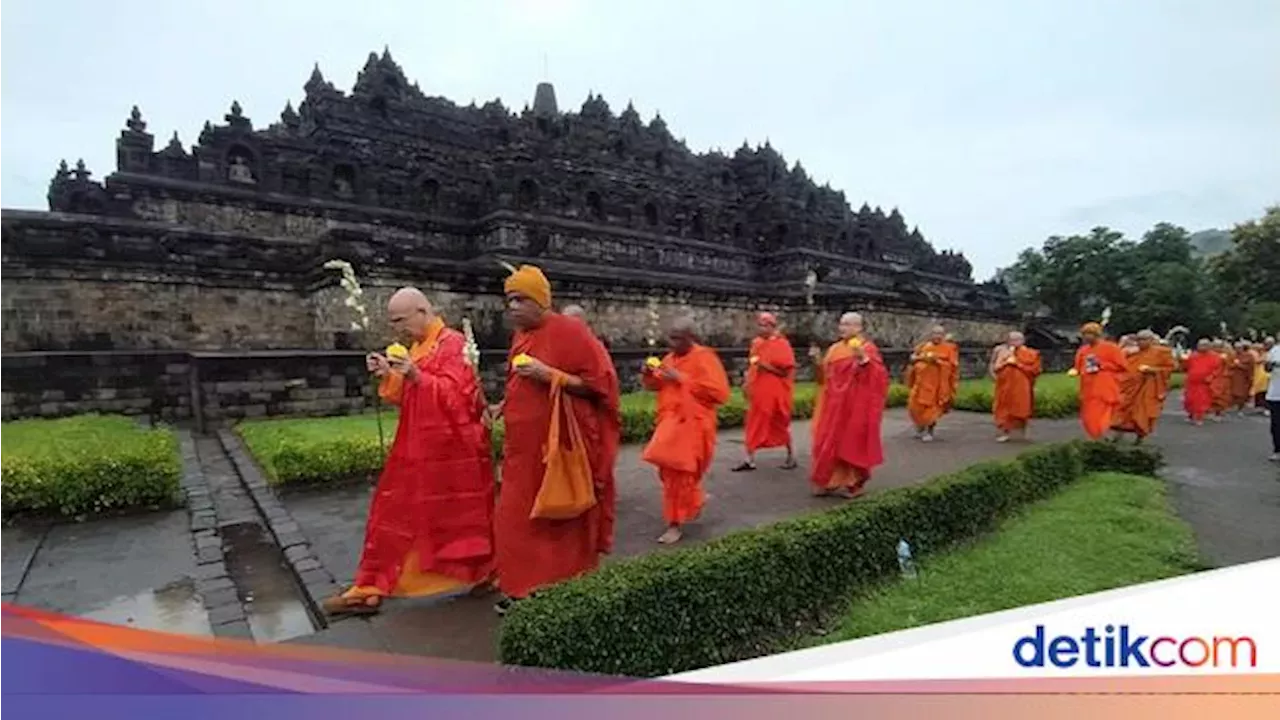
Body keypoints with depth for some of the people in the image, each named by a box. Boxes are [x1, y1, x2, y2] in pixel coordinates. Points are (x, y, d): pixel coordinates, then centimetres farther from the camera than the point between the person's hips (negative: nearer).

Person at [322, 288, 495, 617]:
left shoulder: (453, 343, -13)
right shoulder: (416, 347, 13)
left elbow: (456, 393, -19)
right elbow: (407, 398, 15)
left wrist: (418, 377, -29)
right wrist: (388, 375, -1)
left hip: (452, 449, -8)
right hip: (417, 448, 8)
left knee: (461, 514, 6)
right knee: (393, 514, 9)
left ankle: (484, 573, 28)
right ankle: (370, 589, 17)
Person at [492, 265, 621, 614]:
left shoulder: (570, 331, -12)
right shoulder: (521, 335, 11)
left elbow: (598, 384, -15)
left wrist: (549, 375, -22)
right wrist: (504, 406, 8)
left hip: (560, 445, -7)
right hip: (525, 445, 7)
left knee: (561, 520, 5)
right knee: (519, 518, 11)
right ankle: (525, 587, 26)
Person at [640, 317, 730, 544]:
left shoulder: (704, 358, -13)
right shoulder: (670, 357, 9)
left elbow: (719, 392, -21)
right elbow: (657, 384, 19)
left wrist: (681, 379, -23)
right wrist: (649, 374, -6)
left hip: (692, 424, -7)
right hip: (670, 422, 8)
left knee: (679, 473, -4)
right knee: (669, 471, 14)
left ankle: (676, 524, 10)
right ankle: (696, 500, 40)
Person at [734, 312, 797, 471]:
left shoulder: (782, 344, -11)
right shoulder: (756, 343, 8)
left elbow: (786, 371, -14)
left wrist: (767, 366, -23)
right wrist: (747, 382, 6)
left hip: (775, 393, -6)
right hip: (758, 392, 6)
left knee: (780, 425, 8)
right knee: (754, 424, 4)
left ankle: (791, 455, 28)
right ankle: (750, 460, 8)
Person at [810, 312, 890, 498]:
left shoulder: (868, 348, -8)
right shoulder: (835, 348, 11)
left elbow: (878, 375, -19)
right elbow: (825, 375, 16)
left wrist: (864, 359, -31)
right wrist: (818, 362, 0)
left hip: (854, 405, -6)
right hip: (834, 404, 6)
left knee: (852, 442, 1)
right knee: (829, 441, 7)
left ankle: (853, 483, 14)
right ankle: (830, 481, 16)